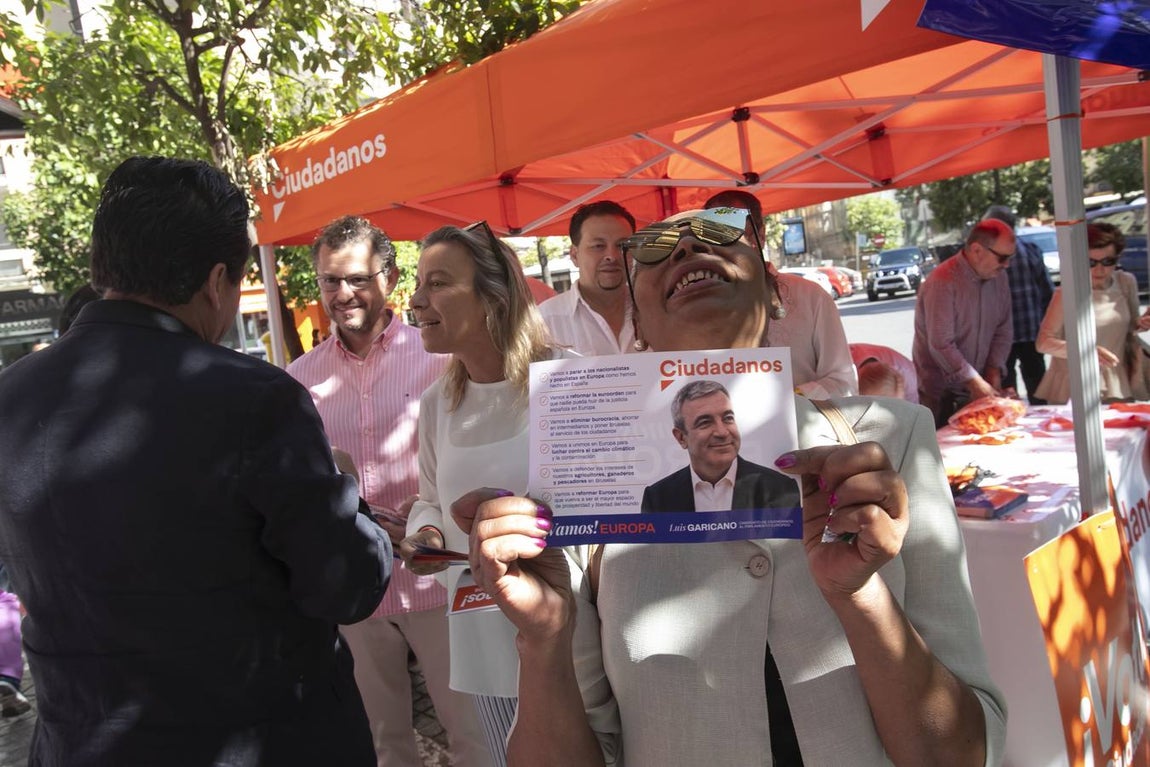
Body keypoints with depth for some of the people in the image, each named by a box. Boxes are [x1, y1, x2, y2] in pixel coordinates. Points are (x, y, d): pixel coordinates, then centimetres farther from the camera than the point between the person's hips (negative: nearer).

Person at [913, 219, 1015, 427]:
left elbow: (1004, 329, 9)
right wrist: (975, 382, -21)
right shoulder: (943, 282, -20)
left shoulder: (999, 277, 4)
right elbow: (941, 345, -23)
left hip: (977, 389, 6)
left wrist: (994, 371, -4)